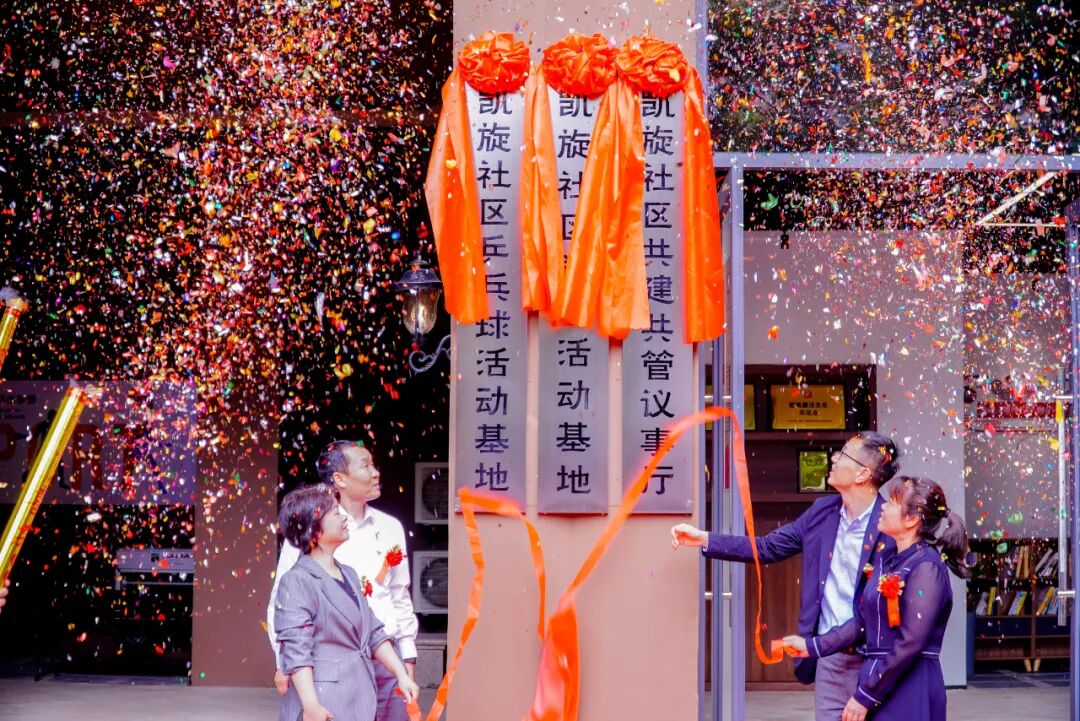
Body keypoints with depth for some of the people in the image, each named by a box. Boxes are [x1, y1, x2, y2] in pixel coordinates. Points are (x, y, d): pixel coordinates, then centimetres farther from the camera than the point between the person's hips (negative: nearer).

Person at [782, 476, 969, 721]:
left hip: (911, 690, -8)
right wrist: (813, 646, 13)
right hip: (877, 678, 8)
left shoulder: (926, 568, -14)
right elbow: (863, 621, 16)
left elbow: (911, 643, -19)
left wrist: (866, 696, -17)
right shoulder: (885, 561, 12)